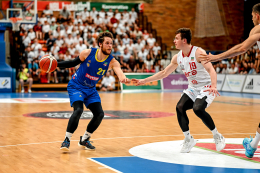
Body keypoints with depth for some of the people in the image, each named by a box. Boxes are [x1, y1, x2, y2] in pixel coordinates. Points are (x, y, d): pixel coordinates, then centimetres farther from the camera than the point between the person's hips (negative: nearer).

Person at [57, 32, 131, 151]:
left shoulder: (112, 61, -15)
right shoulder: (87, 53, -18)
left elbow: (119, 71, -36)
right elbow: (74, 63, -2)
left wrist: (123, 78, -60)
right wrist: (56, 64, -11)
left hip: (91, 89, 4)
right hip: (76, 86, -4)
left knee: (99, 114, -5)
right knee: (78, 110, -26)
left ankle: (84, 139, 17)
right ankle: (67, 140, -12)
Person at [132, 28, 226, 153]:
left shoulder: (198, 52, -19)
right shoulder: (177, 57, 2)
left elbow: (211, 70, -30)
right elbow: (164, 73, 13)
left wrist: (213, 86, -48)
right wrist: (144, 81, 11)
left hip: (206, 87, -7)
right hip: (192, 88, 7)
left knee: (198, 109, -29)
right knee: (180, 107, -14)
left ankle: (217, 136, -11)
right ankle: (188, 139, 1)